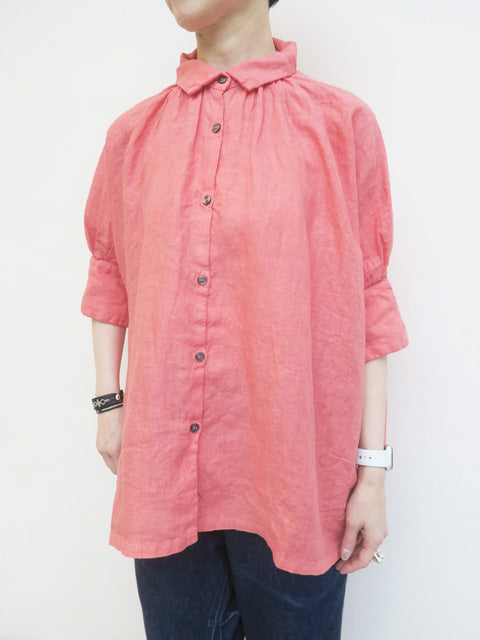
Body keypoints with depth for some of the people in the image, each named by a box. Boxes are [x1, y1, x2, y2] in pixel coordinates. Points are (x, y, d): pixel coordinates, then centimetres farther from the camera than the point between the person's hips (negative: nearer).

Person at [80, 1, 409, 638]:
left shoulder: (341, 122, -2)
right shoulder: (134, 133, 7)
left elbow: (367, 298, -2)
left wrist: (373, 467, -3)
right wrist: (108, 402, 10)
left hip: (294, 477, -2)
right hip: (161, 469, 3)